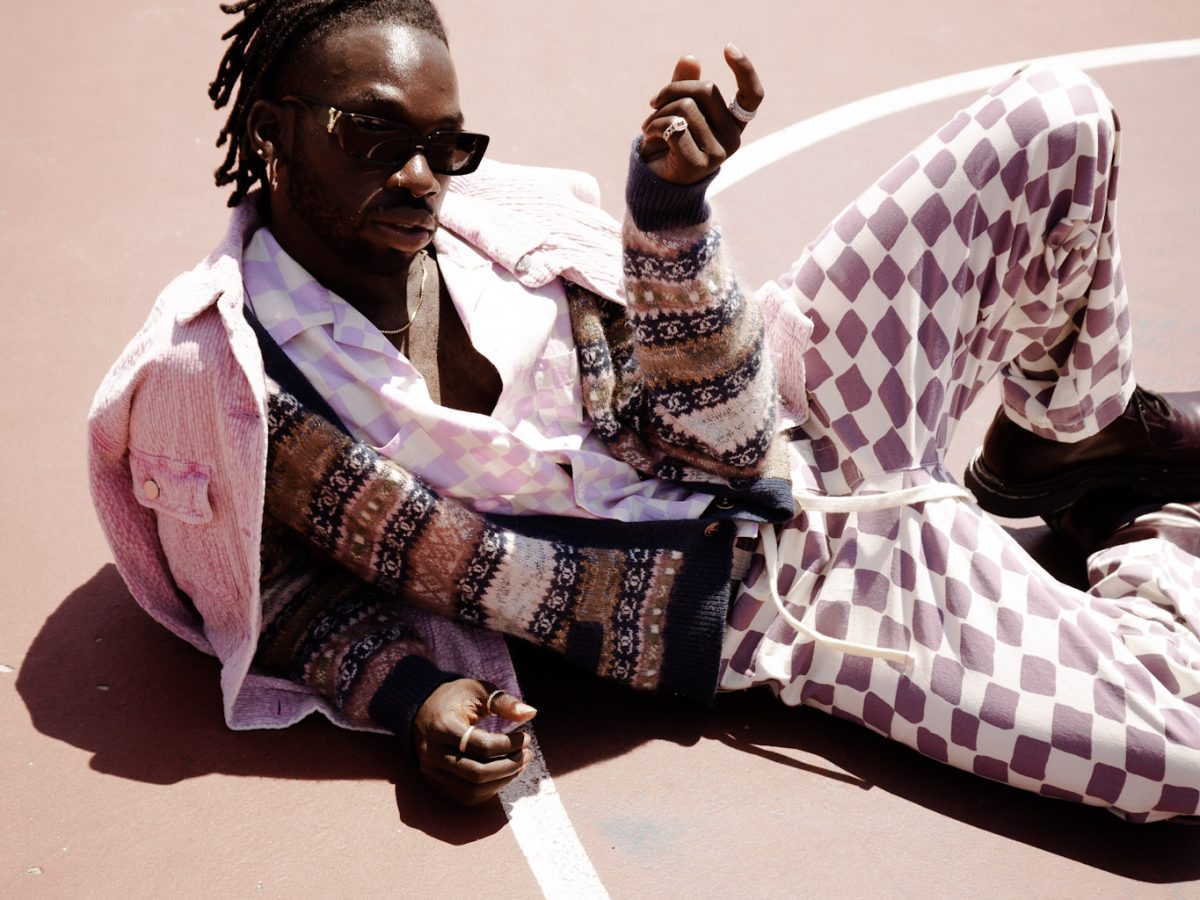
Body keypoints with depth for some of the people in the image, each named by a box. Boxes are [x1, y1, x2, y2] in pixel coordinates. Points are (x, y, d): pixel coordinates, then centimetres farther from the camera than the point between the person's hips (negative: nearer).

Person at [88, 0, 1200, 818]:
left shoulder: (499, 226, -10)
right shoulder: (218, 376, -16)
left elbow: (716, 442, -11)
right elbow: (281, 587, 0)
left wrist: (670, 214, -24)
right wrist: (415, 689, -18)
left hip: (800, 443, 4)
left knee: (1054, 115, -6)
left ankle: (1076, 437, 22)